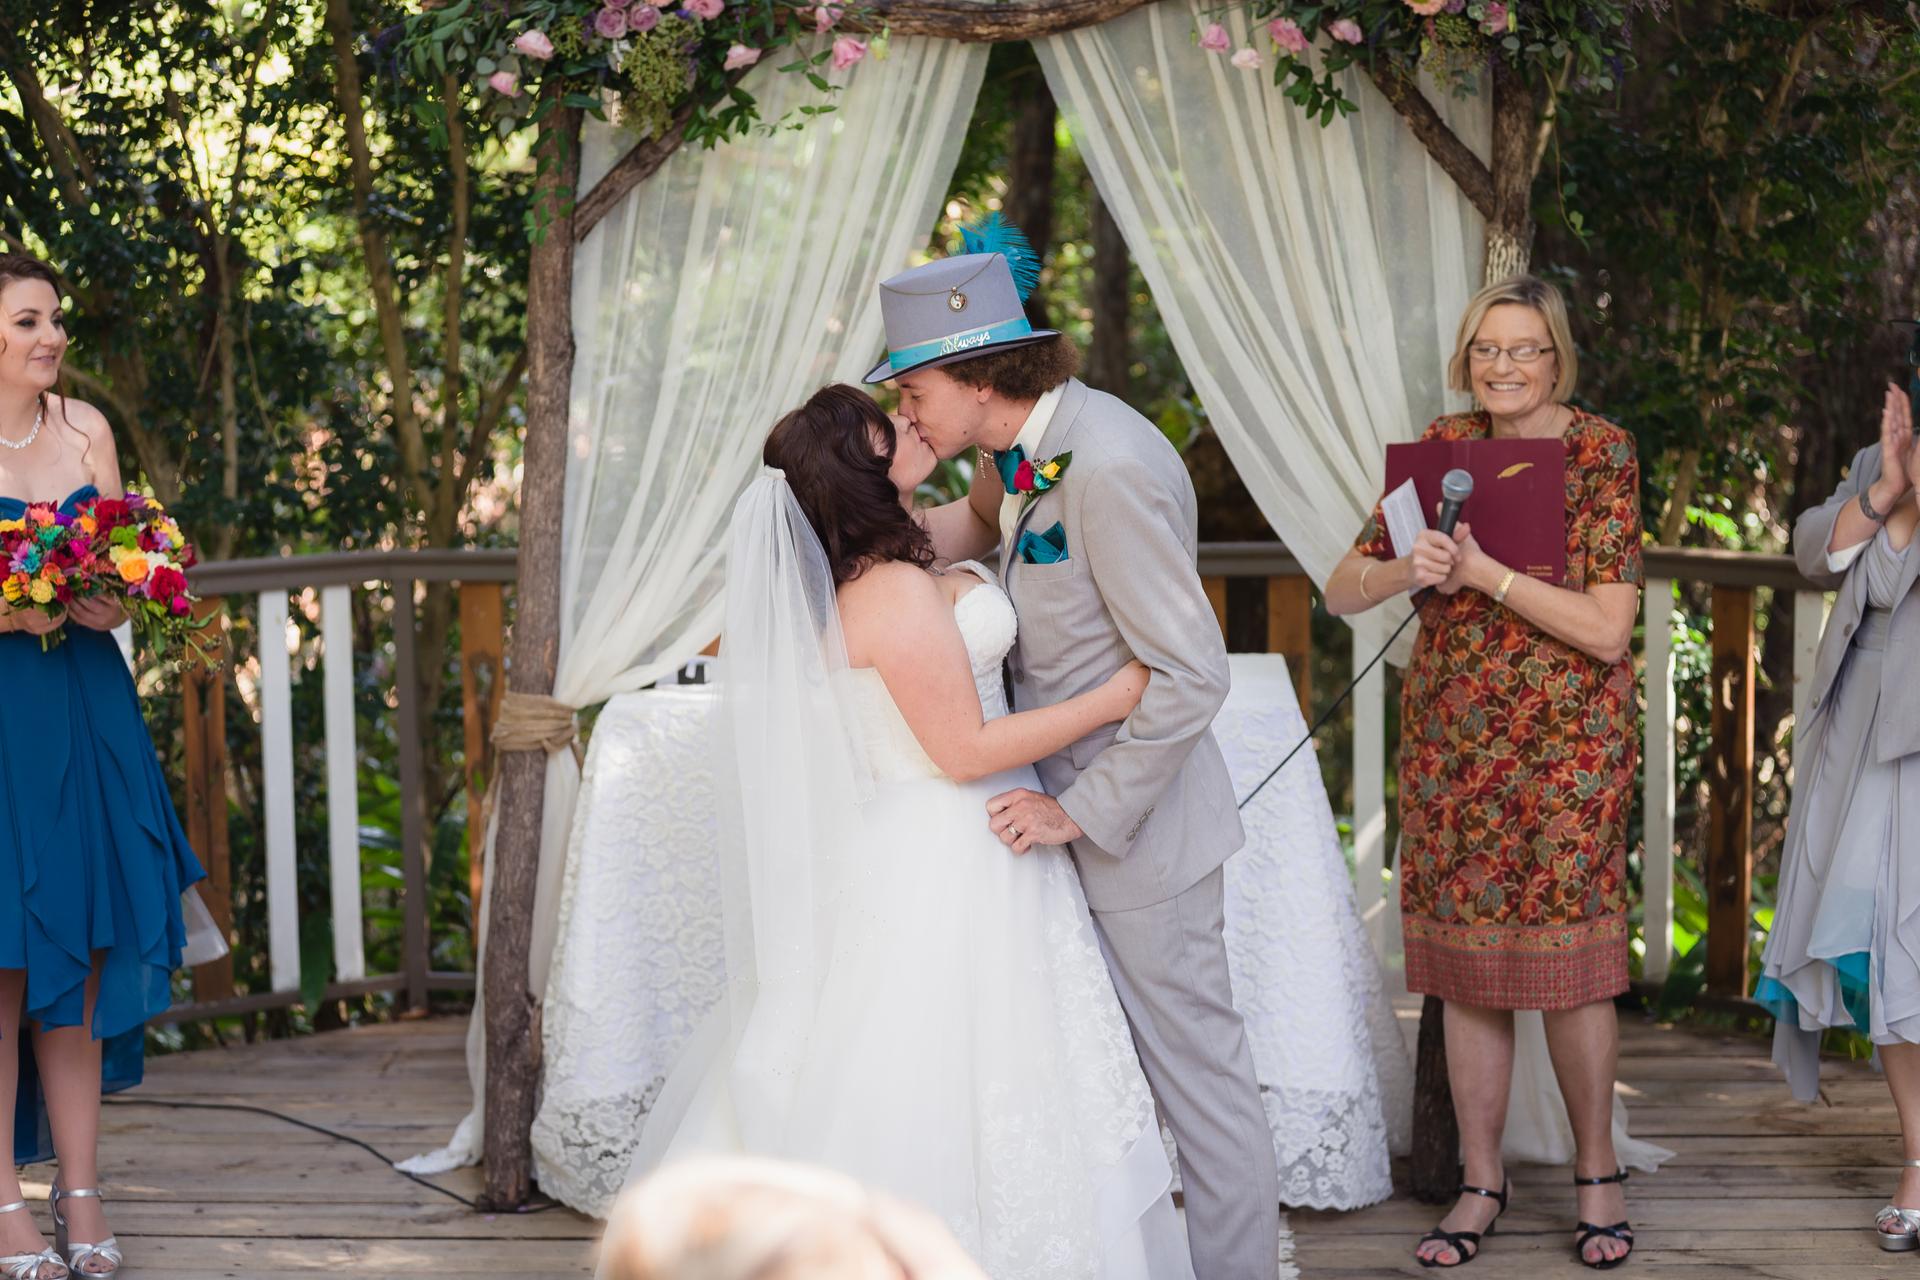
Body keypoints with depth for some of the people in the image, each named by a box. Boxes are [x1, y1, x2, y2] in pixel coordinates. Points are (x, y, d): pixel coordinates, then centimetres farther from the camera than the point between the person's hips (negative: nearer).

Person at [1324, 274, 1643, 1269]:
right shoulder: (1444, 445, 5)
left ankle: (1597, 1174, 17)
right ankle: (1481, 1184, 18)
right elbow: (1341, 592, 4)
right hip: (1449, 733, 4)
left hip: (1567, 738, -4)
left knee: (1568, 962, -2)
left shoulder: (1600, 454, -8)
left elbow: (1607, 629, -15)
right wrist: (1405, 570, -17)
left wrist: (1483, 573, -20)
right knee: (1464, 968, 6)